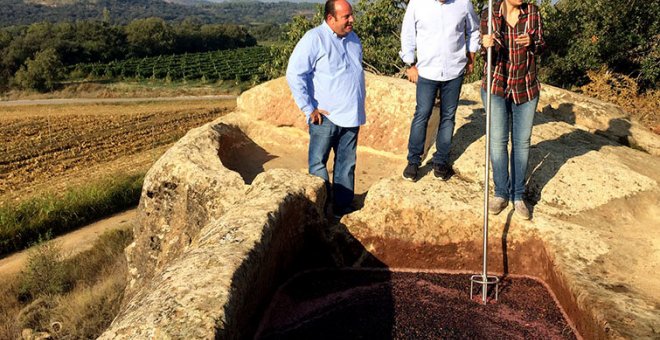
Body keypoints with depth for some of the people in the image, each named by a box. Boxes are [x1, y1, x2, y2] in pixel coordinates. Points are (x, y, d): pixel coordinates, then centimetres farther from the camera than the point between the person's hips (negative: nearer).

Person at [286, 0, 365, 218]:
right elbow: (294, 74, -16)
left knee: (347, 165, 11)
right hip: (325, 117, -6)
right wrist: (309, 109, -15)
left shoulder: (353, 39, 12)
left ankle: (343, 208, 23)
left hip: (352, 116, 7)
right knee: (318, 165, 2)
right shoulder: (315, 38, -11)